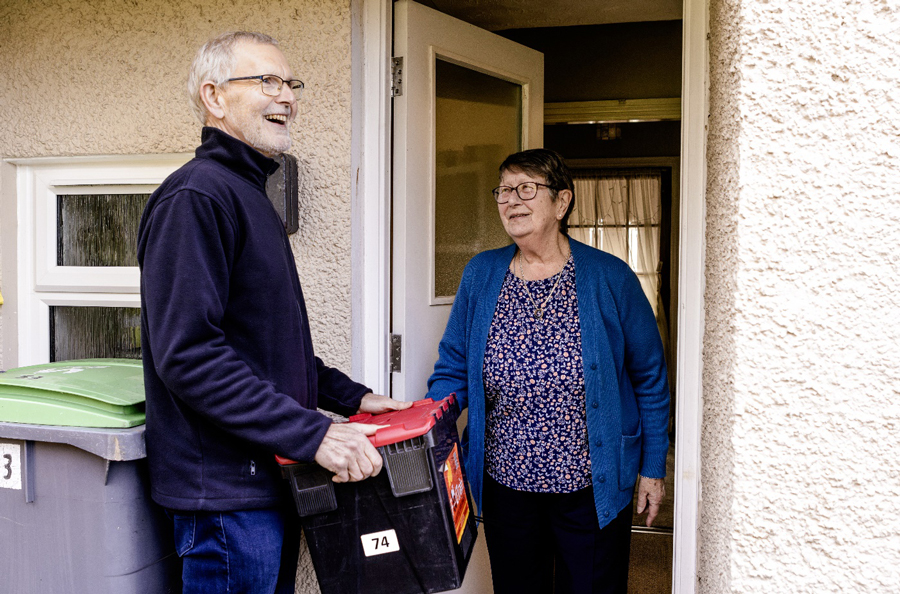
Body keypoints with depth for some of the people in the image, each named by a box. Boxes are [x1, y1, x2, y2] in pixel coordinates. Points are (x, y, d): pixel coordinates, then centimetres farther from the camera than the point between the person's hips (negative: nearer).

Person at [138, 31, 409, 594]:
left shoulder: (251, 196, 17)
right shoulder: (195, 195, -16)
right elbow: (188, 353, -25)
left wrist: (350, 395, 13)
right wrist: (312, 433, -26)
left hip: (271, 479, 10)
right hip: (227, 488, -10)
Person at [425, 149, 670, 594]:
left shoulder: (609, 278, -7)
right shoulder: (480, 275, 1)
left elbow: (650, 378, 1)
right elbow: (453, 369, 4)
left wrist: (652, 468, 2)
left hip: (593, 489, -2)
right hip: (505, 485, 3)